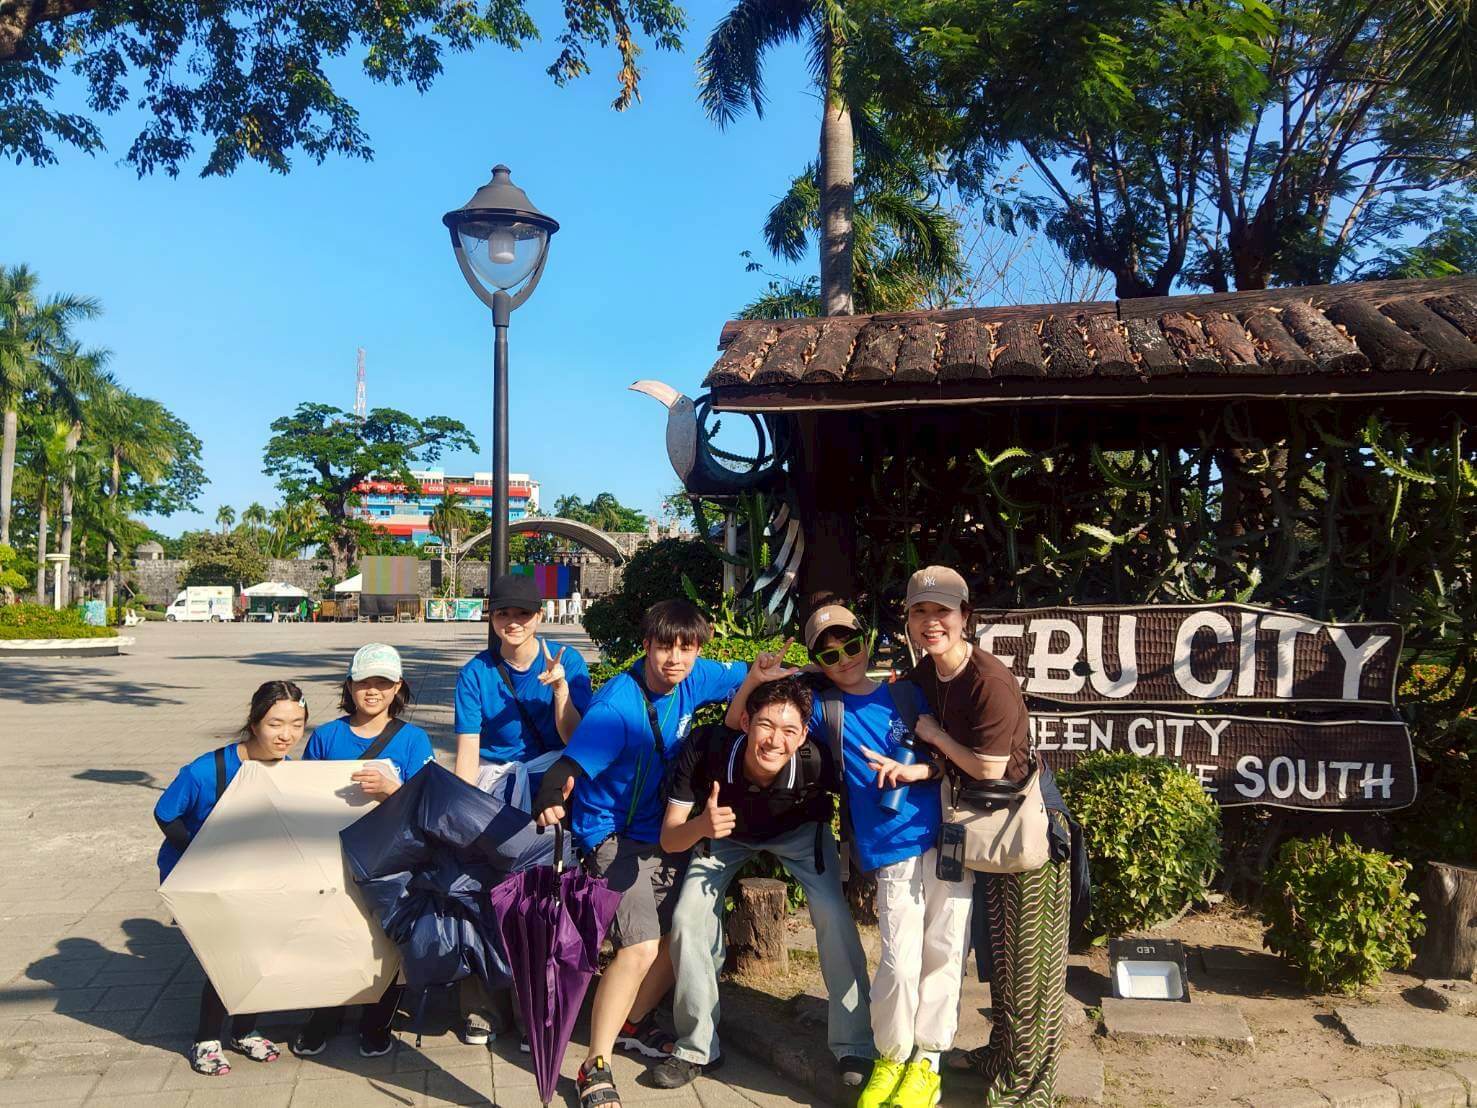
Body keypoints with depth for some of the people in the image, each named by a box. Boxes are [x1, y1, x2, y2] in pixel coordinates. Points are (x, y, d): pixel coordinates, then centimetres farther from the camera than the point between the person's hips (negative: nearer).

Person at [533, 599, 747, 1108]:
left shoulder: (693, 679, -8)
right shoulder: (617, 705, -26)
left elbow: (746, 675, 9)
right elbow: (570, 765, -36)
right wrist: (552, 795, -57)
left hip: (663, 831, 7)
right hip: (614, 837, -7)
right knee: (641, 948, -19)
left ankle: (634, 1022, 33)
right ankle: (595, 1066, -3)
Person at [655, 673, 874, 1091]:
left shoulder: (814, 761, -40)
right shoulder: (707, 749, -39)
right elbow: (668, 839, -33)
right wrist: (701, 826, -51)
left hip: (798, 830, -1)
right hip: (727, 832, 1)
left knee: (834, 916, -18)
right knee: (688, 919, -11)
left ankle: (854, 1047, 1)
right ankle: (697, 1049, 10)